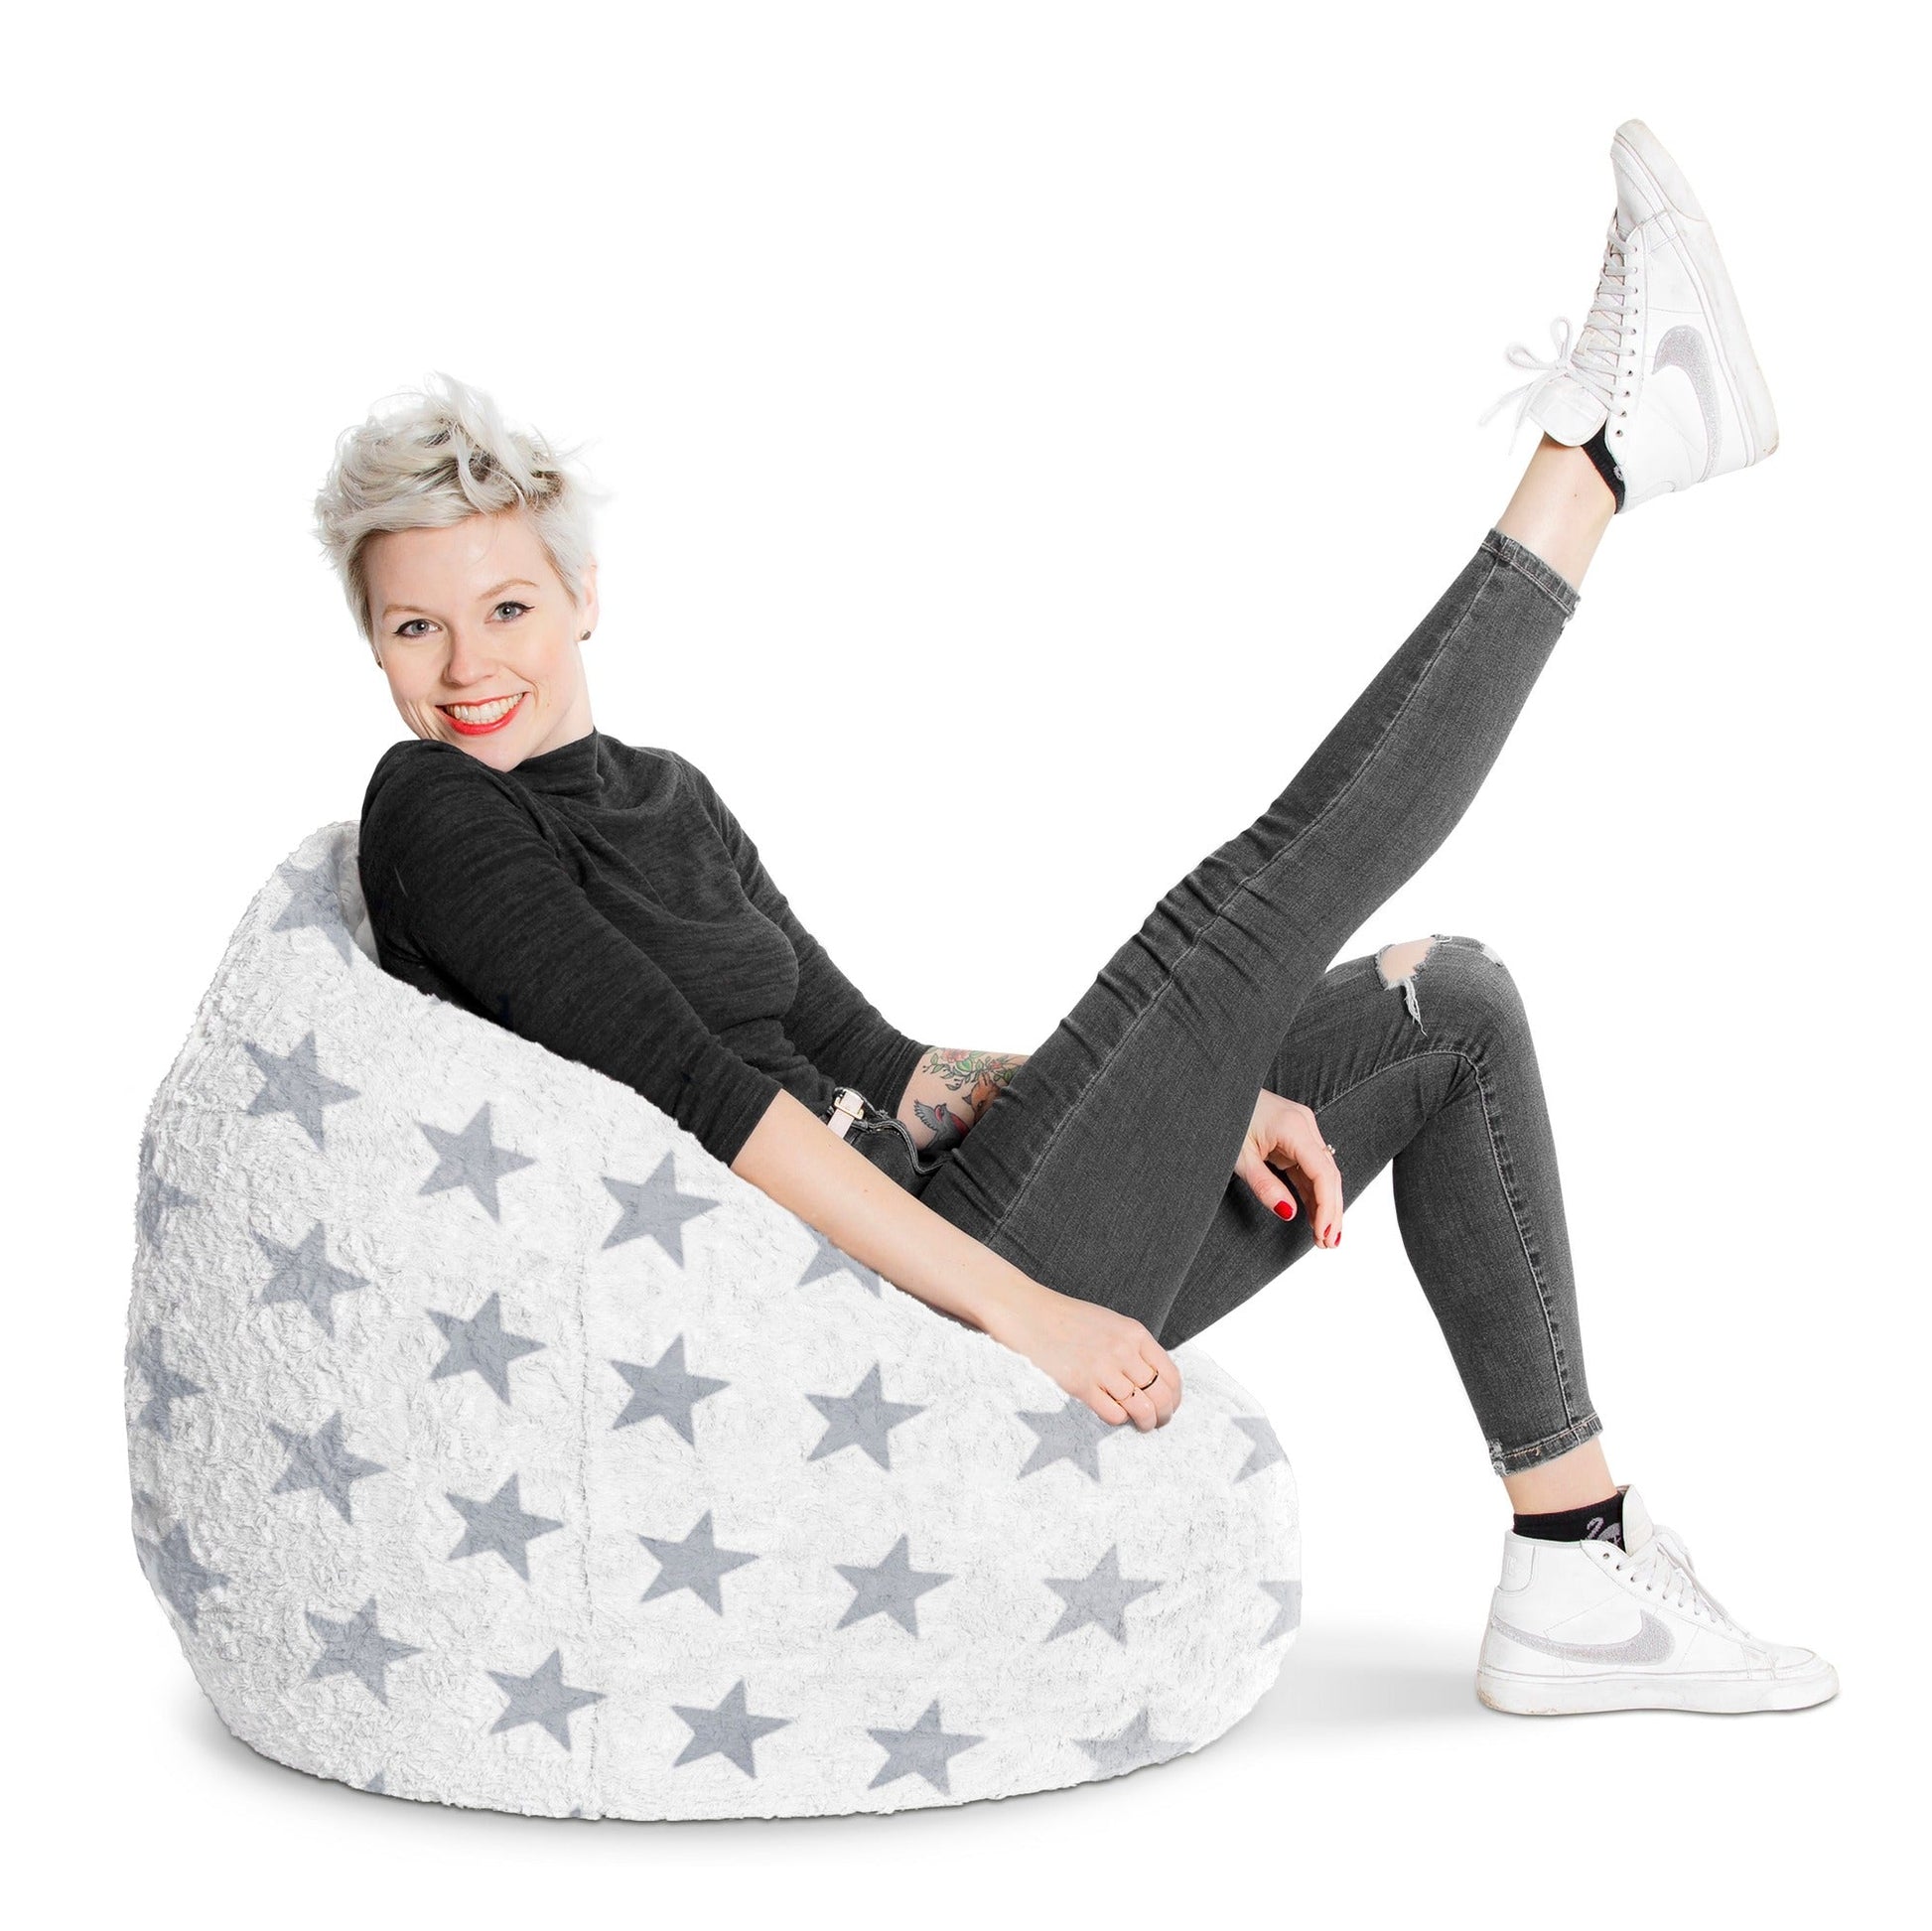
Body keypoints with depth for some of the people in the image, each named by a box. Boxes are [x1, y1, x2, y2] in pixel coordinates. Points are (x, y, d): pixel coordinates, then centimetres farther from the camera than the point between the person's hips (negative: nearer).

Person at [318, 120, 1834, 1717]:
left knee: (1450, 1001, 10)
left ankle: (1581, 1584, 7)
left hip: (942, 1236, 9)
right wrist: (1019, 1311, -23)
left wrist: (1196, 1095, 0)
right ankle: (1603, 448, -1)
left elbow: (866, 1057, 13)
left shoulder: (661, 794, 16)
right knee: (1260, 898, -16)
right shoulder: (434, 818, -8)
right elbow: (700, 1092, -18)